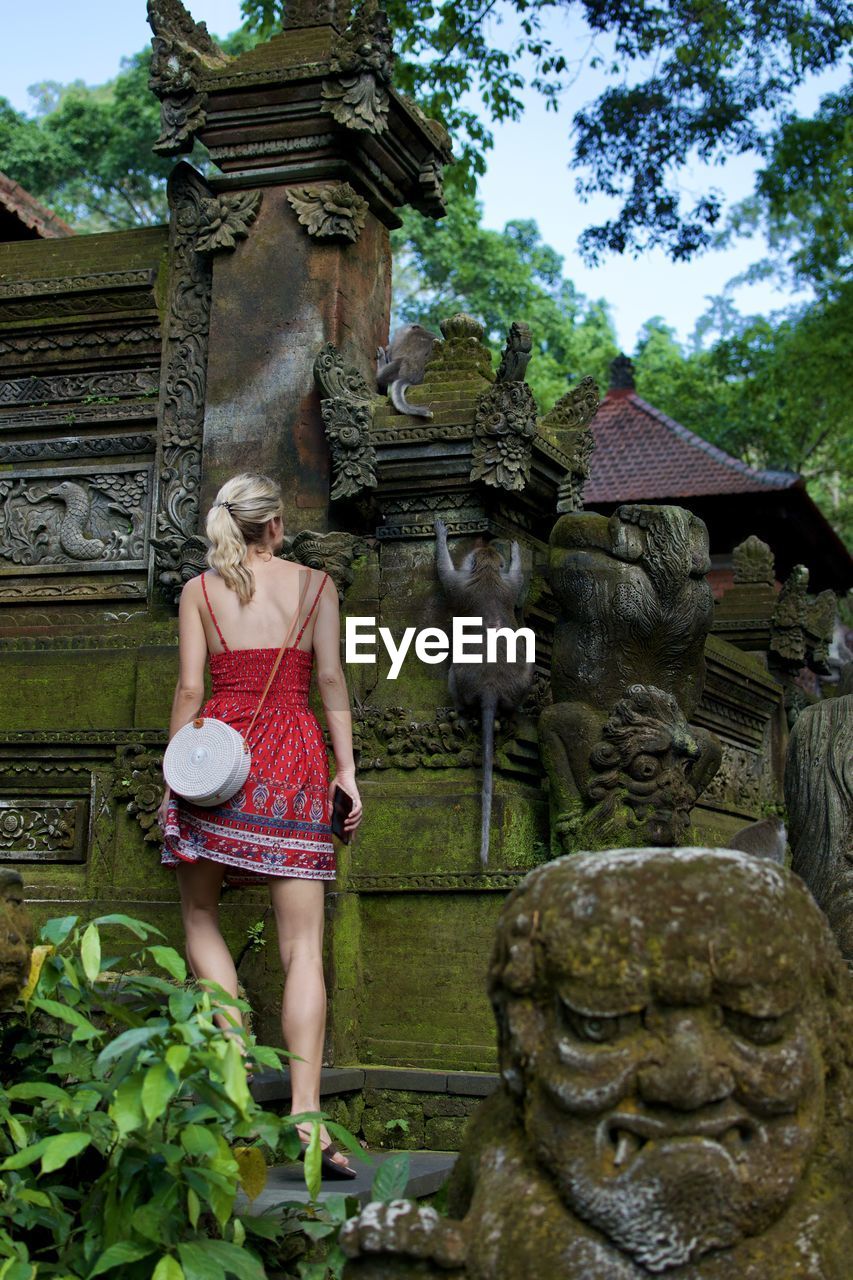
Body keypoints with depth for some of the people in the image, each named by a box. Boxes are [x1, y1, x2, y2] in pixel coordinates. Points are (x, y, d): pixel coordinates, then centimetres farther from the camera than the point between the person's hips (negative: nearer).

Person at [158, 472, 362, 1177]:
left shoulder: (200, 590, 8)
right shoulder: (314, 582, 9)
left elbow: (191, 687, 0)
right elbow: (331, 679, 1)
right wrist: (347, 769, 1)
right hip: (296, 757, 0)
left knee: (201, 917, 17)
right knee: (303, 945, -2)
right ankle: (306, 1115, -11)